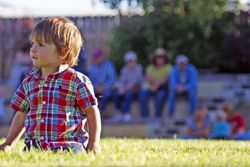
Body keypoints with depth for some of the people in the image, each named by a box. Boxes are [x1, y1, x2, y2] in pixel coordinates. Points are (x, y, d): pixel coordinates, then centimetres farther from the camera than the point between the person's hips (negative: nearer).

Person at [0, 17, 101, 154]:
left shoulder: (77, 81, -2)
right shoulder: (29, 81, 16)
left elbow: (92, 112, 3)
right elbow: (22, 114, 25)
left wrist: (94, 143, -2)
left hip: (68, 145, -4)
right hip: (35, 146, 4)